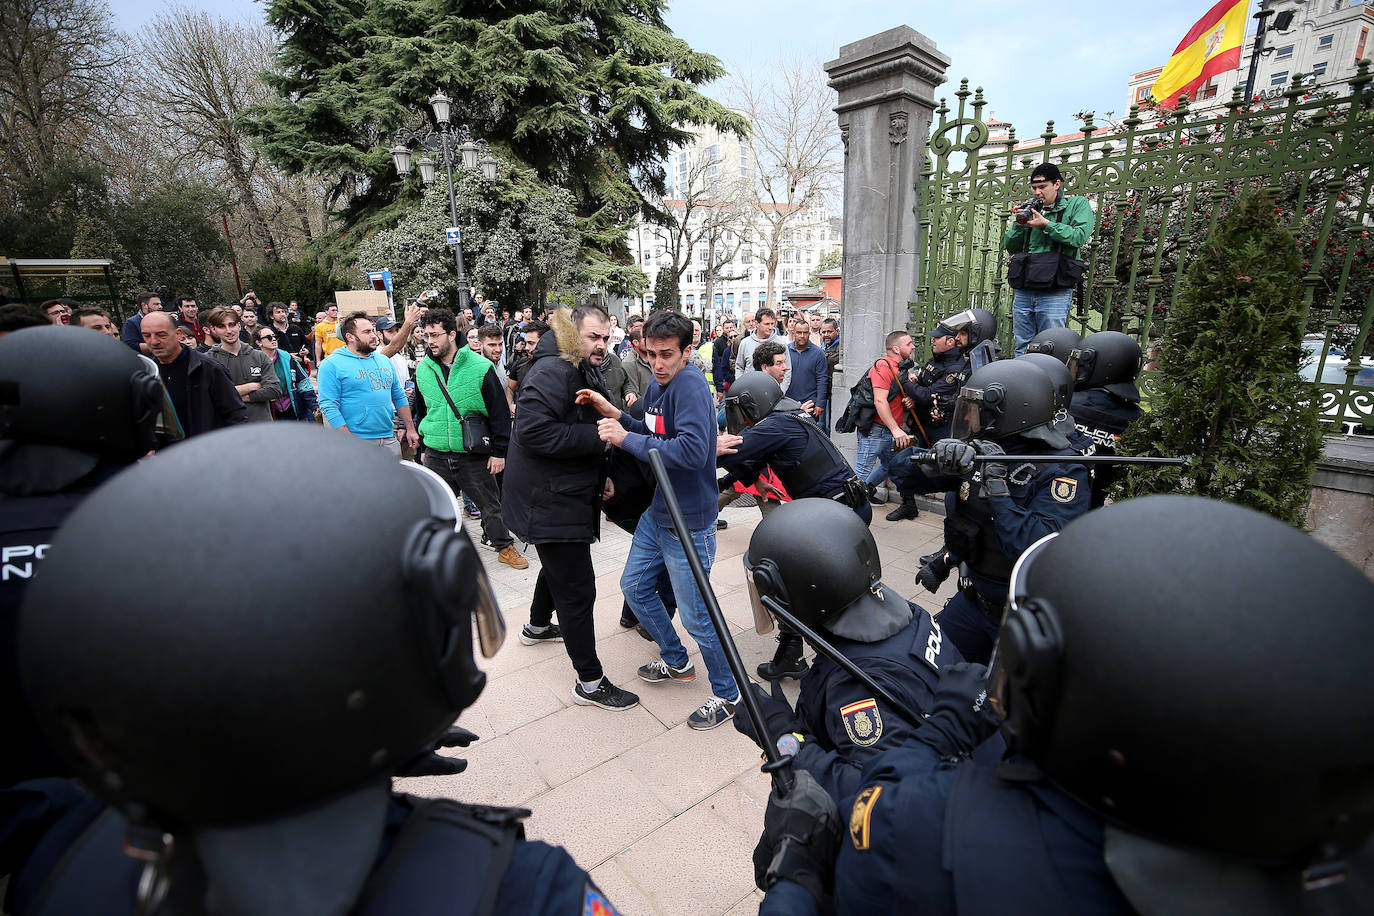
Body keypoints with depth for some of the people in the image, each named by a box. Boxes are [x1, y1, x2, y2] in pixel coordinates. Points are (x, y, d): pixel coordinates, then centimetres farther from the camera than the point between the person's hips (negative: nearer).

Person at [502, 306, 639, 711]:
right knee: (578, 590, -4)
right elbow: (533, 431, -32)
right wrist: (597, 437, -28)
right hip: (549, 501, -11)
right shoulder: (551, 371, -20)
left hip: (568, 494, 11)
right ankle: (590, 682, 9)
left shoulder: (586, 373, 14)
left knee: (558, 567, 30)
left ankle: (538, 626, 55)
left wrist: (601, 473, 13)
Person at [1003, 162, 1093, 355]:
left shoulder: (1078, 205, 7)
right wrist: (1019, 224, -1)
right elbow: (1010, 247, 15)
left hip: (1054, 293, -4)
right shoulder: (1030, 208, 17)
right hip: (1023, 291, 4)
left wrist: (1046, 224, -10)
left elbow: (1080, 236, -9)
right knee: (1023, 349, 8)